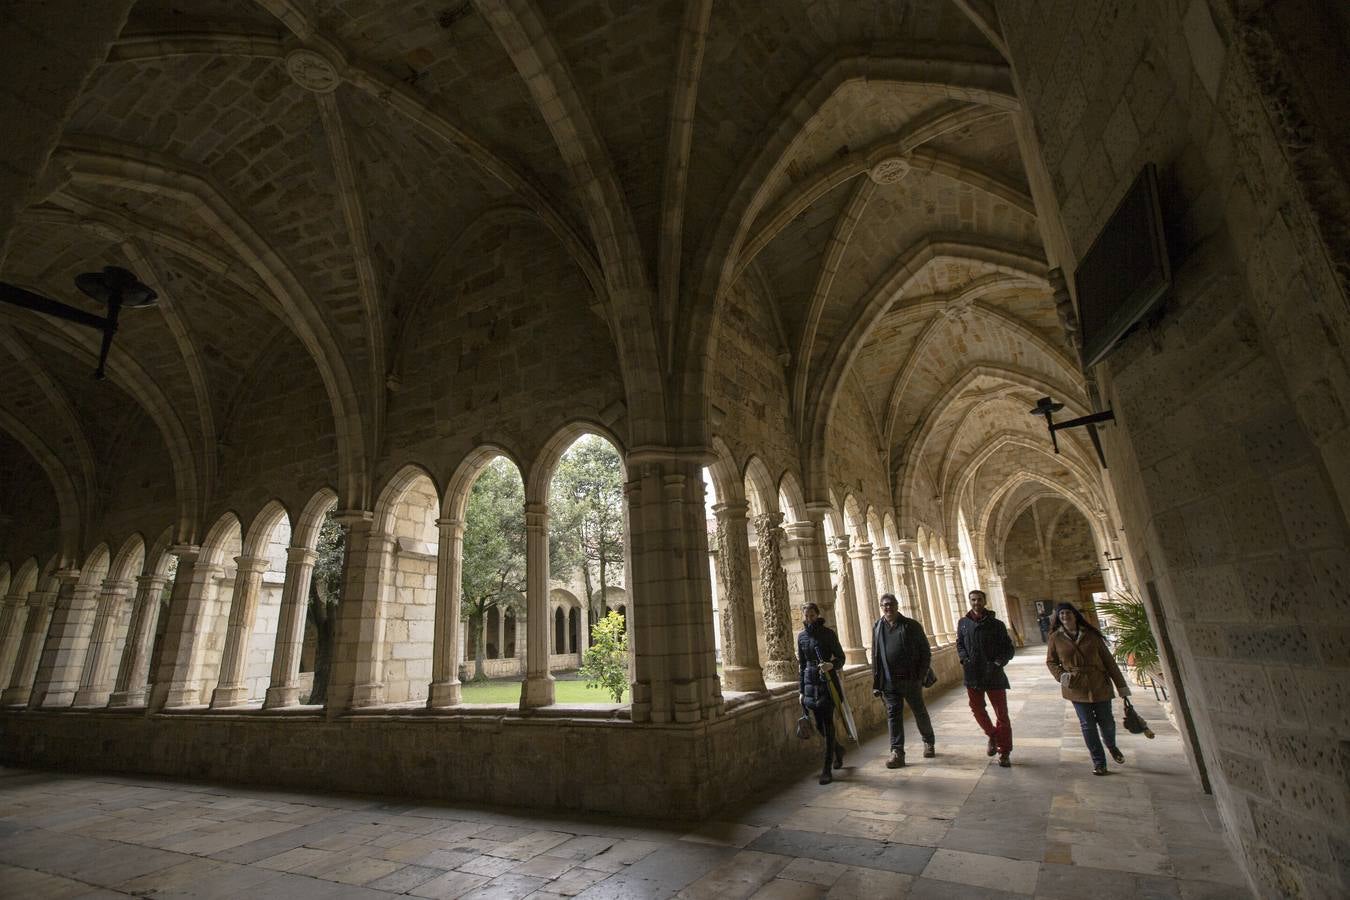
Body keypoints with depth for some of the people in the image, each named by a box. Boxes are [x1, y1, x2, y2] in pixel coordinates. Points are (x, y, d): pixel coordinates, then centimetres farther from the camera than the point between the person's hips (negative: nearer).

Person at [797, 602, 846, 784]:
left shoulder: (828, 633, -5)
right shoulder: (801, 636, 6)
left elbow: (841, 658, -2)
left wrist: (831, 665, -25)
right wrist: (801, 690, 13)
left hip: (828, 682, -4)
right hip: (810, 683, 4)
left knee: (827, 723, -5)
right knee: (819, 725, 8)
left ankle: (826, 769, 3)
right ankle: (838, 748, 38)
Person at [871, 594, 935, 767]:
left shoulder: (911, 625, -2)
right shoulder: (877, 628, 4)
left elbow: (926, 652, 0)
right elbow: (875, 657, 6)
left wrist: (921, 676, -8)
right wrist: (876, 683, 3)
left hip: (911, 680, -1)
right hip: (889, 681, 1)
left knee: (920, 713, 14)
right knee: (893, 715, 1)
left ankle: (929, 742, 37)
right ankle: (897, 752, 6)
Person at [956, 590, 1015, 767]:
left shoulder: (996, 624, -5)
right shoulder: (963, 623, 3)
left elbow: (1008, 649, -2)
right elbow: (959, 644, 13)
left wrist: (998, 662, -18)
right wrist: (964, 658, -5)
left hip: (994, 674, -3)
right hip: (972, 674, 3)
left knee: (1001, 714, 3)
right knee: (977, 709, 13)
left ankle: (1004, 752, 17)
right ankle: (992, 736, 39)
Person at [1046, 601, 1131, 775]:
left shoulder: (1091, 635, -1)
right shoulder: (1055, 638, -3)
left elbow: (1108, 659, 2)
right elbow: (1050, 662, 7)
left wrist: (1121, 685, 1)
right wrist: (1061, 675, -11)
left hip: (1100, 685, 1)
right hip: (1076, 688, -1)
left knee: (1106, 721, 10)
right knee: (1088, 725, 2)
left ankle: (1111, 746, 43)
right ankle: (1098, 761, 19)